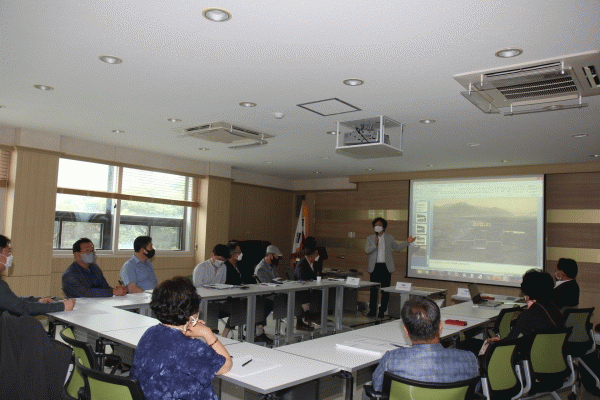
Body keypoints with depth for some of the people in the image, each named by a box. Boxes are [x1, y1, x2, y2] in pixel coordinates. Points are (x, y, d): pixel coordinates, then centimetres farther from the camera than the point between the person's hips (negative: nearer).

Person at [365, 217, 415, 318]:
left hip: (386, 267, 0)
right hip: (375, 267, 0)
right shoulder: (370, 238, 9)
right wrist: (374, 244, -18)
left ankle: (382, 311, 10)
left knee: (385, 290, 1)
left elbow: (397, 248, 19)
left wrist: (407, 242, 10)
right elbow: (367, 250, -2)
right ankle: (372, 310, 12)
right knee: (373, 290, 2)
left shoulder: (389, 238, 10)